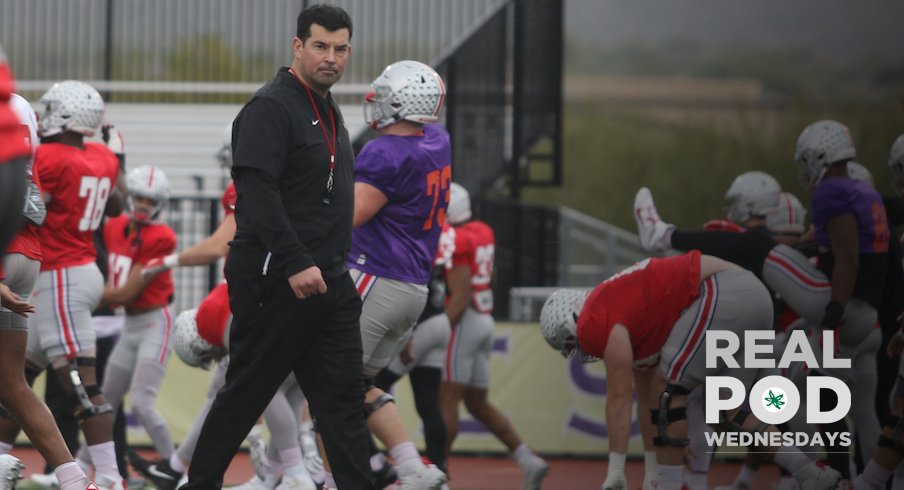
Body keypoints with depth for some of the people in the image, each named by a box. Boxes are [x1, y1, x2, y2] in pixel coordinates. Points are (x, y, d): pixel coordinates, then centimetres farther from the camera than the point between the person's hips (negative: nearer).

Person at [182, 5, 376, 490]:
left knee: (343, 396, 3)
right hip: (275, 283, -8)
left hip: (329, 282, 8)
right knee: (245, 393, 0)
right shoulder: (270, 108, -12)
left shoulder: (329, 112, 17)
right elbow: (256, 191, -22)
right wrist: (295, 264, -28)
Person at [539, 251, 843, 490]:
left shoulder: (599, 320, -1)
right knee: (724, 404, 19)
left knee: (672, 389, -3)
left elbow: (619, 397, -5)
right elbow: (647, 399, 32)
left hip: (722, 294, -10)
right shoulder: (630, 316, 27)